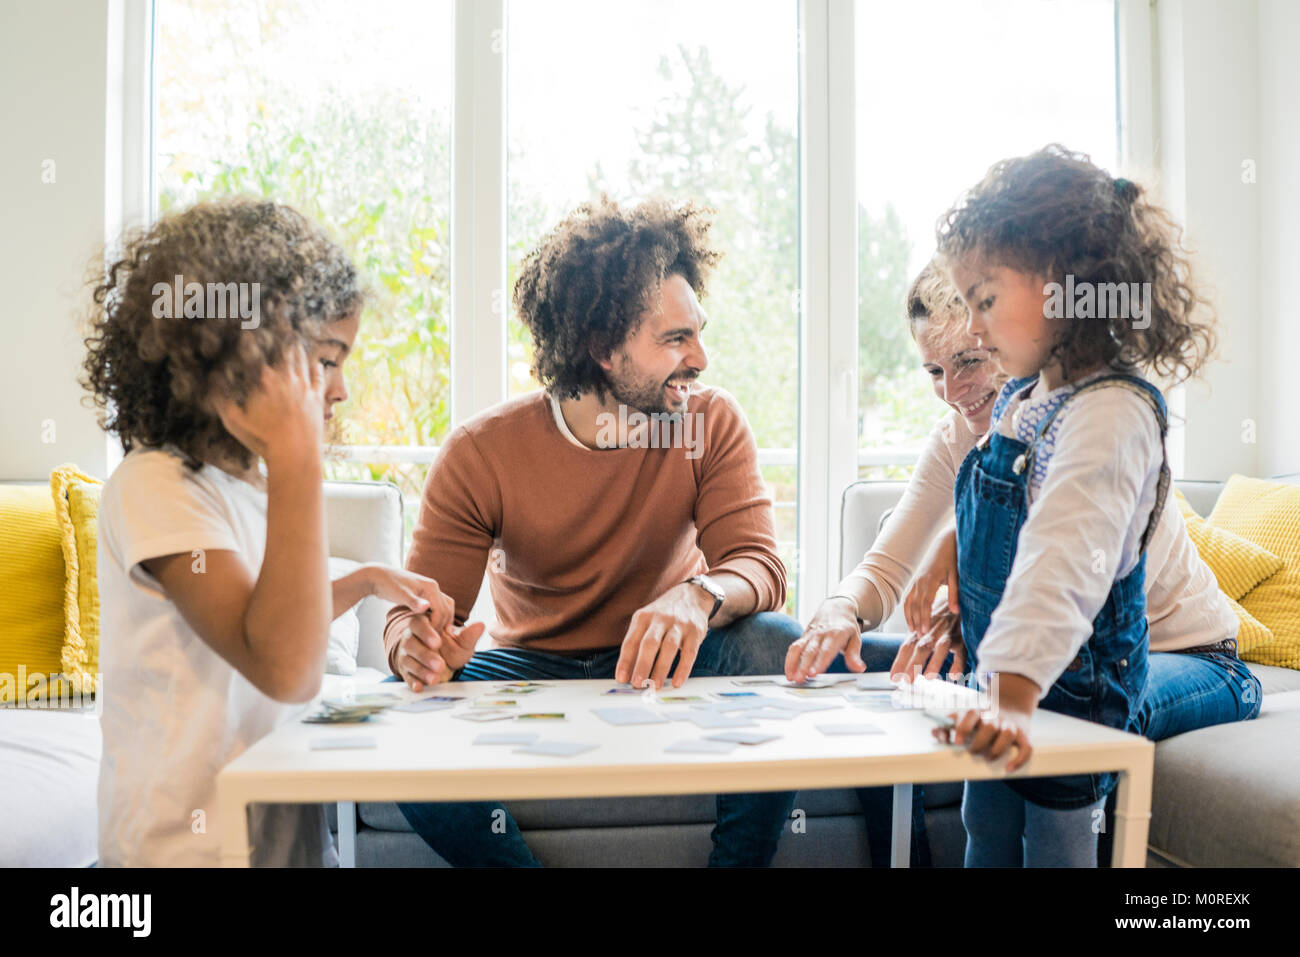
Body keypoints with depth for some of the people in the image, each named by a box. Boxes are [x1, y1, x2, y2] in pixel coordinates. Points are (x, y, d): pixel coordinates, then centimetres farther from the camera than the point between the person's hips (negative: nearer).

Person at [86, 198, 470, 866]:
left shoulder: (237, 479, 8)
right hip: (194, 844, -8)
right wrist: (298, 458, -30)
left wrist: (365, 582, 13)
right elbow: (287, 671, -30)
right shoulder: (152, 487, -18)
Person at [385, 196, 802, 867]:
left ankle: (735, 862, -13)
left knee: (777, 646, -29)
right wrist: (418, 644, -40)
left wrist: (698, 597, -45)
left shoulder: (713, 423, -11)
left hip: (662, 663, 1)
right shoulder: (479, 454, -14)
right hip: (531, 667, 0)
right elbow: (419, 607, -14)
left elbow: (758, 564, -20)